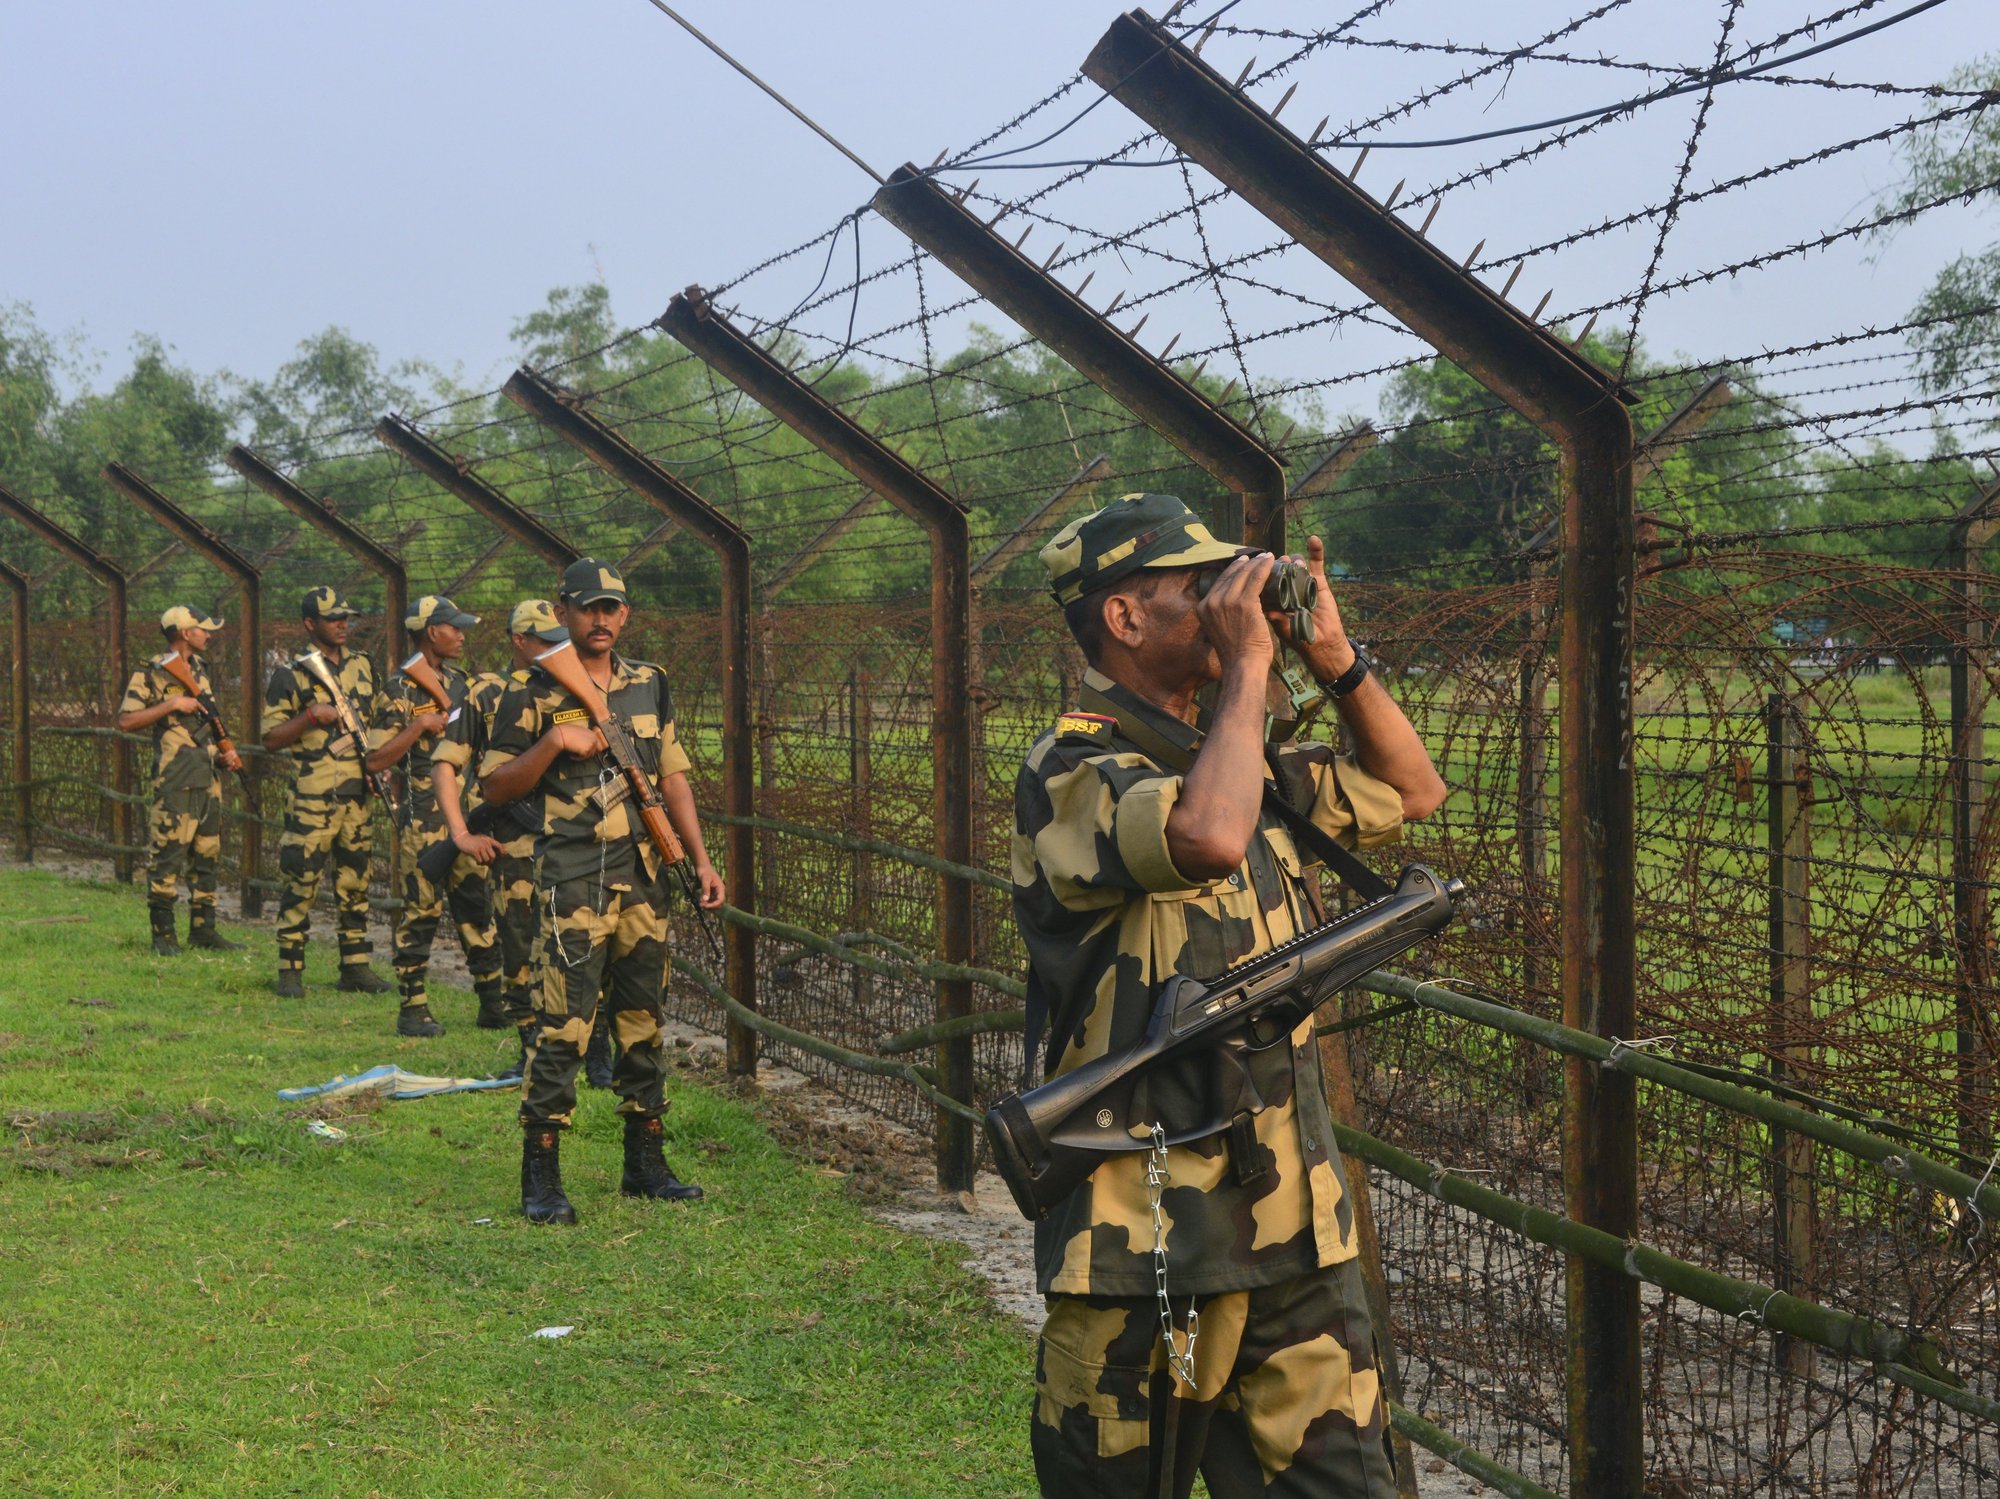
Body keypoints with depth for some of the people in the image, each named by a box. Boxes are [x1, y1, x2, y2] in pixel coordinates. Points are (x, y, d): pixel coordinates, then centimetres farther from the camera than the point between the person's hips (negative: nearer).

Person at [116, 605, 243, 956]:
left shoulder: (199, 668, 15)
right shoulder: (150, 674, -8)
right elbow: (126, 720, -14)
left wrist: (226, 749, 13)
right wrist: (171, 705, -18)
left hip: (208, 777, 8)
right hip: (175, 779, -8)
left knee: (206, 854, 10)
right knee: (168, 854, -7)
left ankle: (203, 928, 16)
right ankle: (163, 933, -3)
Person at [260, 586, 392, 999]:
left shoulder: (362, 666, 13)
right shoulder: (291, 675, -4)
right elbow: (271, 739, -6)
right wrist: (312, 716, -19)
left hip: (358, 792, 5)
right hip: (313, 798, -5)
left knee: (355, 881, 9)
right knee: (301, 883, -4)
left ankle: (355, 965, 16)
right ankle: (290, 969, 4)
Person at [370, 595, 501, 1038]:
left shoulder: (459, 682, 14)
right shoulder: (399, 689, -7)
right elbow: (376, 760, -12)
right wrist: (418, 727, -20)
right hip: (425, 814, -7)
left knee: (476, 903, 10)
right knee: (422, 908, -5)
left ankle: (493, 999, 17)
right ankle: (412, 1008, 1)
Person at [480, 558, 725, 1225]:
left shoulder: (649, 685, 13)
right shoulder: (534, 694, -2)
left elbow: (673, 776, 18)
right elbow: (495, 787, -4)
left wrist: (701, 859, 11)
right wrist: (555, 742, -17)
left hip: (644, 877, 6)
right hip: (573, 881, -5)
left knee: (644, 1021, 11)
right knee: (563, 1025, -11)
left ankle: (645, 1162, 21)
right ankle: (541, 1178, -6)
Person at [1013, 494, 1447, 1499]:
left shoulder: (1243, 760, 13)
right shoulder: (1072, 771, -13)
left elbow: (1413, 791, 24)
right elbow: (1209, 838, -33)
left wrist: (1334, 658, 9)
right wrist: (1248, 665, -20)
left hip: (1293, 1220, 7)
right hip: (1147, 1233, -7)